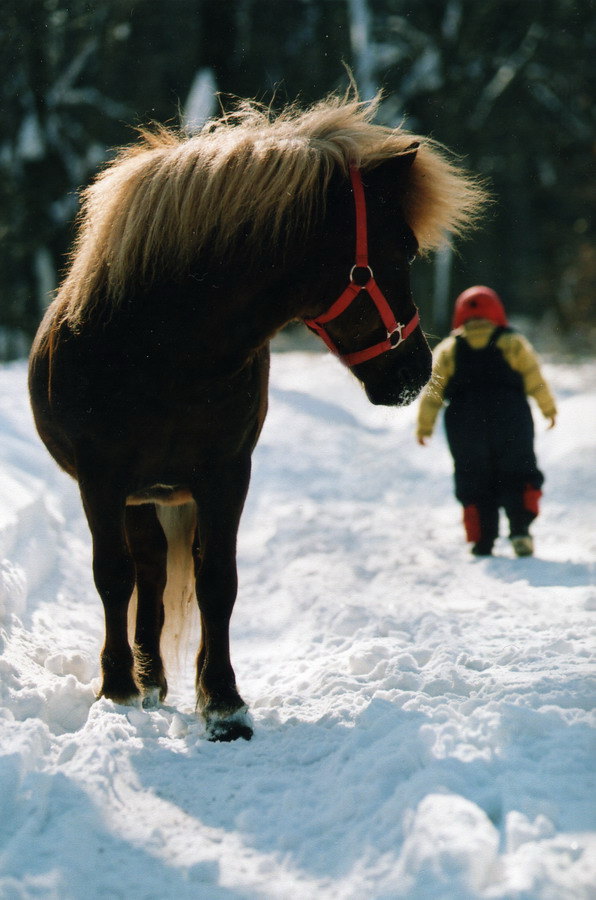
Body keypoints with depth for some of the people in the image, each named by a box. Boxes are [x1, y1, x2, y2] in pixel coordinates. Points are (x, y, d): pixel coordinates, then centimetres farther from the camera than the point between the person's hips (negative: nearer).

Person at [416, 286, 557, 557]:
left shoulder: (447, 349, 9)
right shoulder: (513, 343, 8)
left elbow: (433, 389, 4)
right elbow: (534, 379, 6)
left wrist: (424, 425, 10)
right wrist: (549, 409, 19)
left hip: (464, 426, 1)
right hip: (511, 419, -1)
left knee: (474, 483, 8)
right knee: (518, 475, 5)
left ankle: (482, 542, 2)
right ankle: (520, 528, -17)